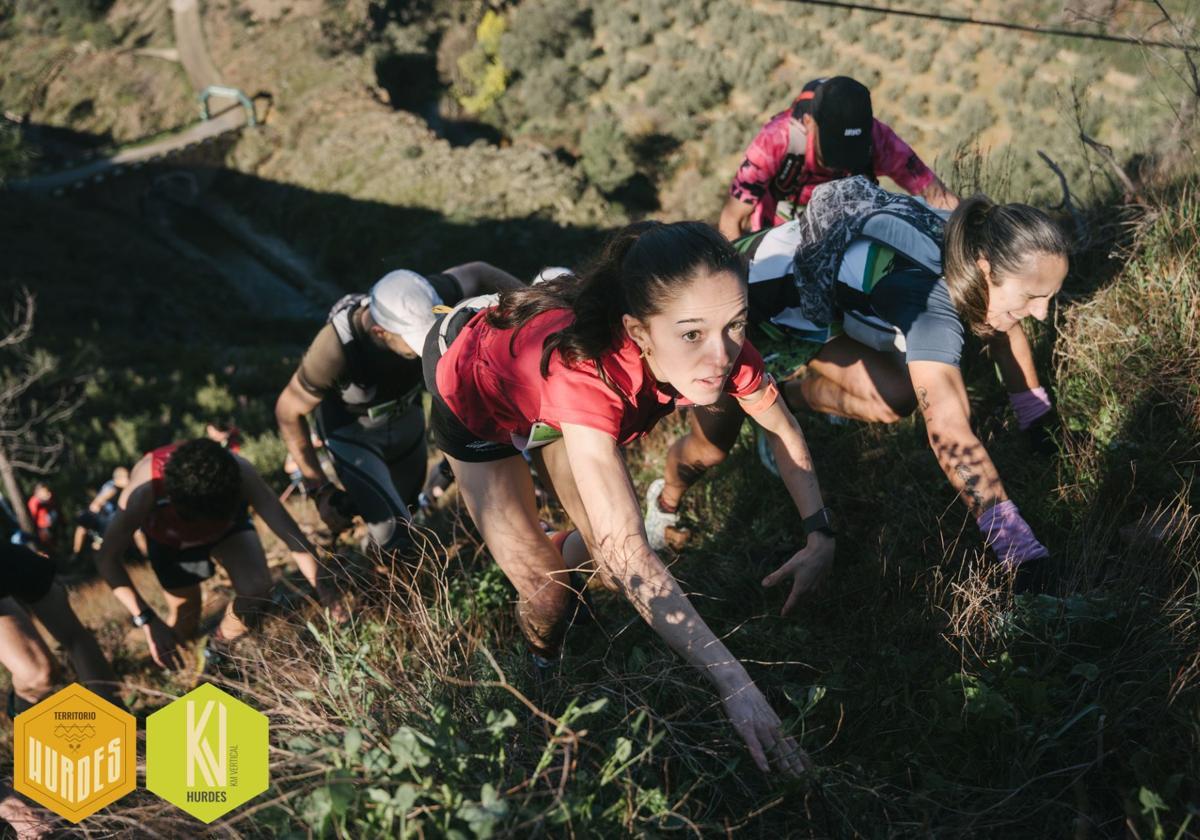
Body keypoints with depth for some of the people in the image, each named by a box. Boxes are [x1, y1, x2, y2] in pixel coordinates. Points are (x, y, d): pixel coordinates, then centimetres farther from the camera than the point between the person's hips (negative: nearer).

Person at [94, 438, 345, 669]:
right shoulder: (146, 487, -42)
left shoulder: (240, 473, -40)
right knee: (184, 628, 6)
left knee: (257, 587, -26)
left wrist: (327, 592, -48)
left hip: (228, 525, 0)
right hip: (171, 539, 0)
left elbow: (293, 536, -39)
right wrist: (147, 619, -44)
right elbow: (107, 558, -35)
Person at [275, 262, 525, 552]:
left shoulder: (416, 305, -33)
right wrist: (319, 490, -21)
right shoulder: (333, 351, -41)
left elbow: (478, 273, -14)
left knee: (408, 500, 25)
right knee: (394, 534, -14)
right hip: (352, 432, -4)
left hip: (406, 417, 4)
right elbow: (287, 411, -23)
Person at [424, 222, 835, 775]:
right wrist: (732, 681, -54)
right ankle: (542, 674, 30)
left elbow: (782, 428, -9)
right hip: (475, 396, -4)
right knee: (546, 591, -4)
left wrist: (822, 535, -15)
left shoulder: (720, 351, -31)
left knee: (615, 572, 1)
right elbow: (627, 553, -52)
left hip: (560, 401, 4)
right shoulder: (585, 367, -48)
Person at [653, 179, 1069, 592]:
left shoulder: (971, 244, -15)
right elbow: (949, 431, -47)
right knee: (709, 447, 8)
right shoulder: (930, 297, -39)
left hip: (816, 294, 7)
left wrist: (1042, 425, 9)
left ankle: (791, 397, 14)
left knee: (898, 399, -12)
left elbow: (1005, 333, 5)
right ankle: (665, 503, 41)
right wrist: (1022, 552, -48)